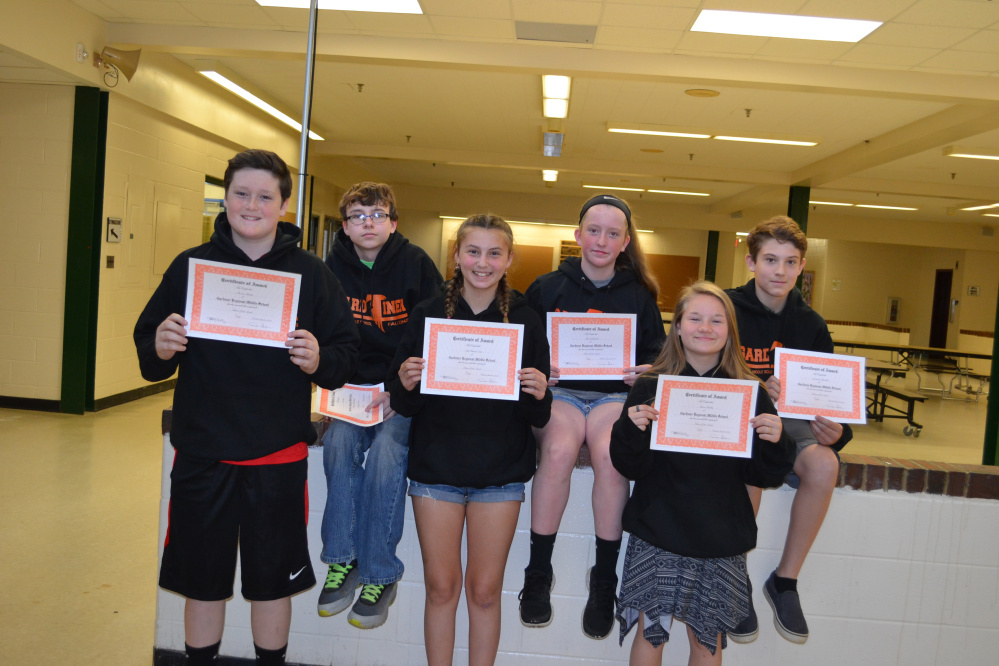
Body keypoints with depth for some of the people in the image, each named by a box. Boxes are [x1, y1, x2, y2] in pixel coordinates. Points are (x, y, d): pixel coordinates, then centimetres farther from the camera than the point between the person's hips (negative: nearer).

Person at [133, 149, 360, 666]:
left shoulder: (310, 272, 0)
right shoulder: (190, 265, 3)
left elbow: (346, 356, -2)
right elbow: (149, 358, 6)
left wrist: (319, 360, -22)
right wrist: (160, 349, -16)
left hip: (279, 454, -1)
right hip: (202, 452, 1)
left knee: (272, 582, 14)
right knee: (202, 580, 15)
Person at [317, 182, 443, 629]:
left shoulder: (416, 264, -3)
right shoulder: (333, 268, 6)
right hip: (352, 388, 3)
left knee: (385, 452, -27)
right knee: (339, 442, -25)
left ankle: (379, 576, -12)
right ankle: (342, 560, -10)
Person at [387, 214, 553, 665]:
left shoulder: (525, 321, 0)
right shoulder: (428, 314, -1)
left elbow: (539, 416, 1)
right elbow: (404, 405, 1)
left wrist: (538, 394, -20)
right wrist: (406, 384, -20)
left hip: (500, 471, 0)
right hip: (436, 464, 0)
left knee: (485, 590, 10)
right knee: (441, 587, 9)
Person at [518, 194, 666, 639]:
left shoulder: (638, 296, 11)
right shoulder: (547, 288, 7)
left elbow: (656, 351, 13)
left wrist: (647, 371, -8)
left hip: (615, 395, 1)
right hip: (559, 390, 0)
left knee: (609, 454, -32)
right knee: (559, 449, -33)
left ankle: (604, 579, -14)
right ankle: (537, 574, -16)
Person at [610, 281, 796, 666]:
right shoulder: (650, 386, -4)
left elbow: (763, 476, 2)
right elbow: (630, 468, -5)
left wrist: (775, 443, -16)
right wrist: (631, 430, -22)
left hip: (722, 542, 2)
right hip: (657, 537, -1)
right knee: (650, 630, 7)